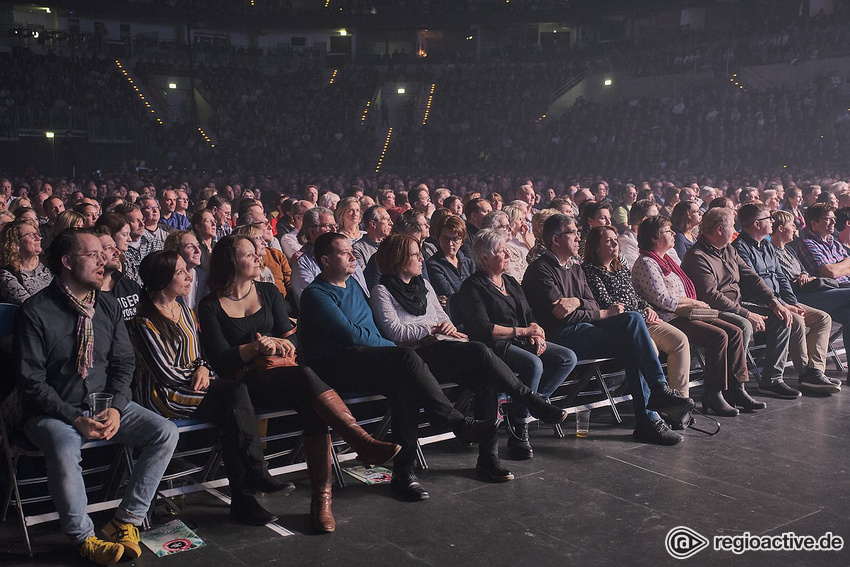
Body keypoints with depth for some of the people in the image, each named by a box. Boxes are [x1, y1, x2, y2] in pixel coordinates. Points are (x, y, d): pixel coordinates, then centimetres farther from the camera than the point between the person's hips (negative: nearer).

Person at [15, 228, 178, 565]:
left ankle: (126, 522, -5)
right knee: (63, 450, -37)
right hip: (54, 412, -5)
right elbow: (31, 382, -12)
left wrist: (116, 408, -10)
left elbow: (124, 363, 8)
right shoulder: (36, 312, -10)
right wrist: (75, 418, -20)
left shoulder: (107, 306, 6)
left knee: (165, 433, -15)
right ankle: (84, 537, -12)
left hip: (107, 405, 5)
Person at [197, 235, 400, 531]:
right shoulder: (210, 306, 5)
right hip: (245, 382, -4)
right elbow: (220, 360, -4)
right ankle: (363, 442, -38)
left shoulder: (268, 292, 17)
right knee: (306, 376, -34)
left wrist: (276, 345, -12)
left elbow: (290, 337, 11)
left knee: (313, 407, -30)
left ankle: (322, 498, -30)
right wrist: (258, 347, -17)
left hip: (283, 372, 4)